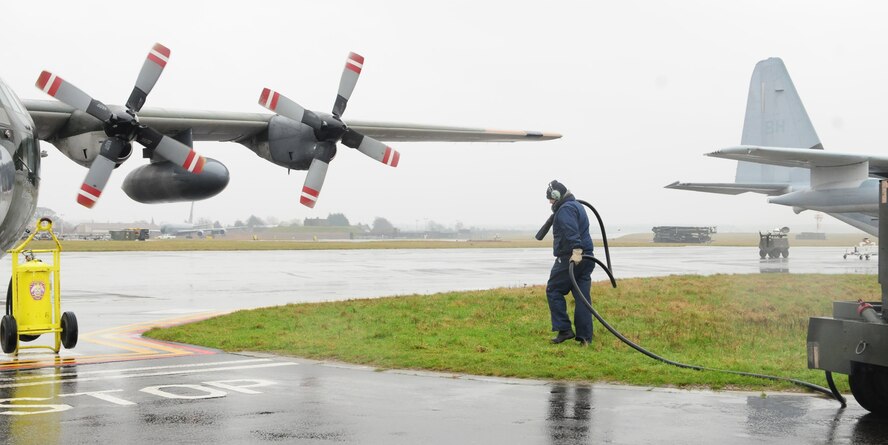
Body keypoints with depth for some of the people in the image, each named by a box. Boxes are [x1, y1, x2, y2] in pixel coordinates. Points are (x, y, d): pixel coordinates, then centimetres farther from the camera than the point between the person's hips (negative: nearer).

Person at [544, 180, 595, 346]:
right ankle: (584, 337, 3)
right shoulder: (577, 206, 23)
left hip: (570, 258, -9)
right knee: (582, 296, 5)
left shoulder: (565, 209, -12)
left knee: (553, 291, 2)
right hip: (585, 258, 9)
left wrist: (576, 251, -36)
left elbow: (572, 231, -27)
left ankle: (564, 329, -2)